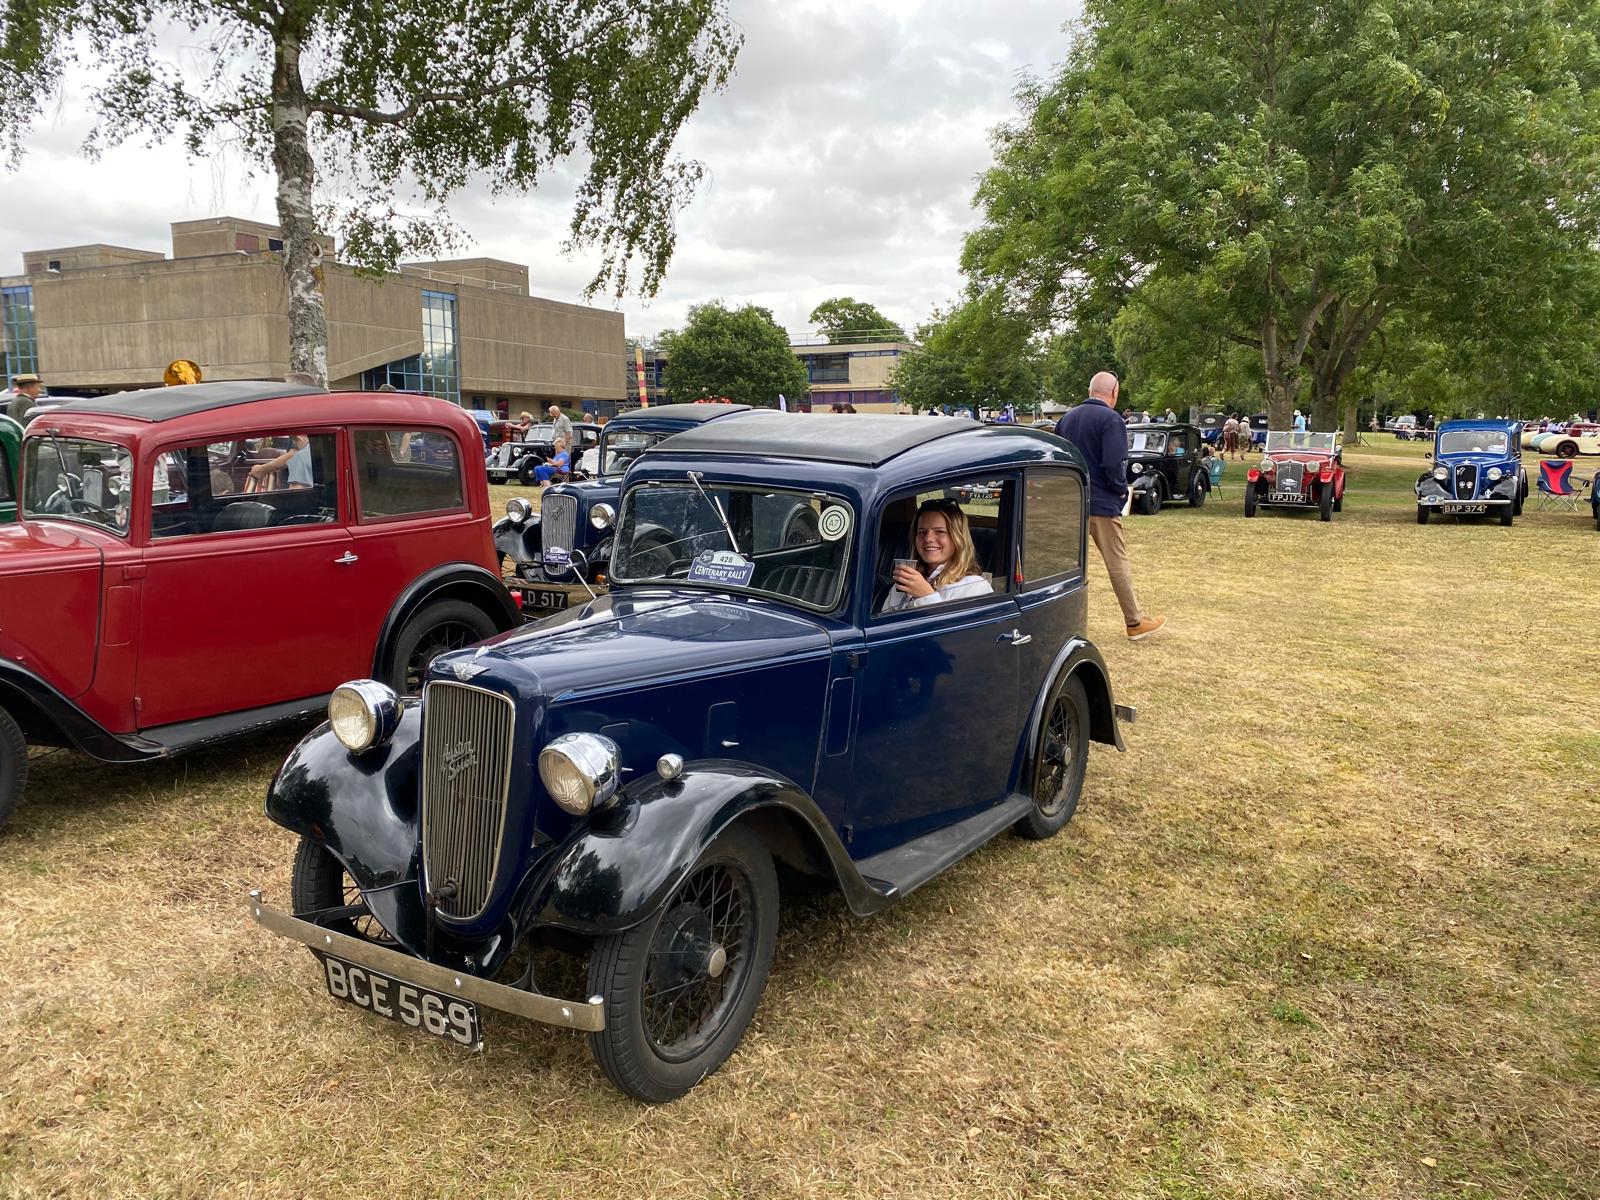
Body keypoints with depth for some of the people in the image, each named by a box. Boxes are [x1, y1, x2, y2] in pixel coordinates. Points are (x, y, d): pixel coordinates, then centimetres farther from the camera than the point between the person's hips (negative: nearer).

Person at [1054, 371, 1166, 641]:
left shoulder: (1067, 418, 9)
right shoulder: (1109, 419, -12)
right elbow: (1114, 464, -20)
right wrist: (1121, 490, -4)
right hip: (1101, 503, -6)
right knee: (1118, 562, 1)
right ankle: (1135, 622, 8)